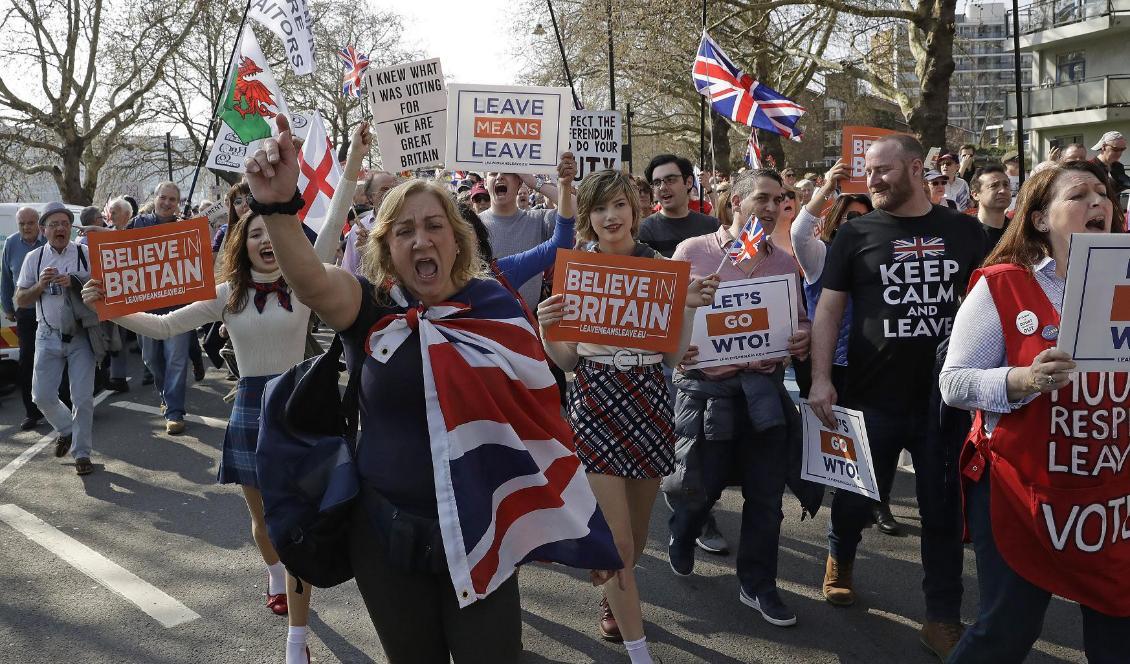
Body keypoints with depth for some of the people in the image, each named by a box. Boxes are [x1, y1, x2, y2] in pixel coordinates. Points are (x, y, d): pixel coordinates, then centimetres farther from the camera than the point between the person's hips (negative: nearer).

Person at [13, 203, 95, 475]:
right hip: (48, 336, 2)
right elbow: (19, 300, 8)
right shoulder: (34, 258, 5)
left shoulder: (85, 255, -2)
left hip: (81, 336, -2)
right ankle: (66, 429, 33)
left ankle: (81, 453, 12)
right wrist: (40, 285, -11)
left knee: (83, 397, -2)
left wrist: (75, 284, -19)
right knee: (42, 396, 3)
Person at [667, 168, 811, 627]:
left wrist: (804, 336, -7)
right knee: (703, 485, 7)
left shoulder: (785, 263, 9)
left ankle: (757, 585, 25)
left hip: (765, 387, 3)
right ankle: (681, 538, 42)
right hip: (707, 384, -3)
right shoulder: (693, 251, -2)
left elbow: (799, 320, 15)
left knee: (766, 494, 7)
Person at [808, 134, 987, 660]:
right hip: (872, 398, -1)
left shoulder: (965, 232, 4)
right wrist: (820, 379, -11)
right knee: (857, 497, 11)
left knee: (944, 512, 8)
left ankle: (943, 619, 22)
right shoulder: (856, 233, 0)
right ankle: (840, 557, 43)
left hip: (948, 397, 1)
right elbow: (828, 309, -1)